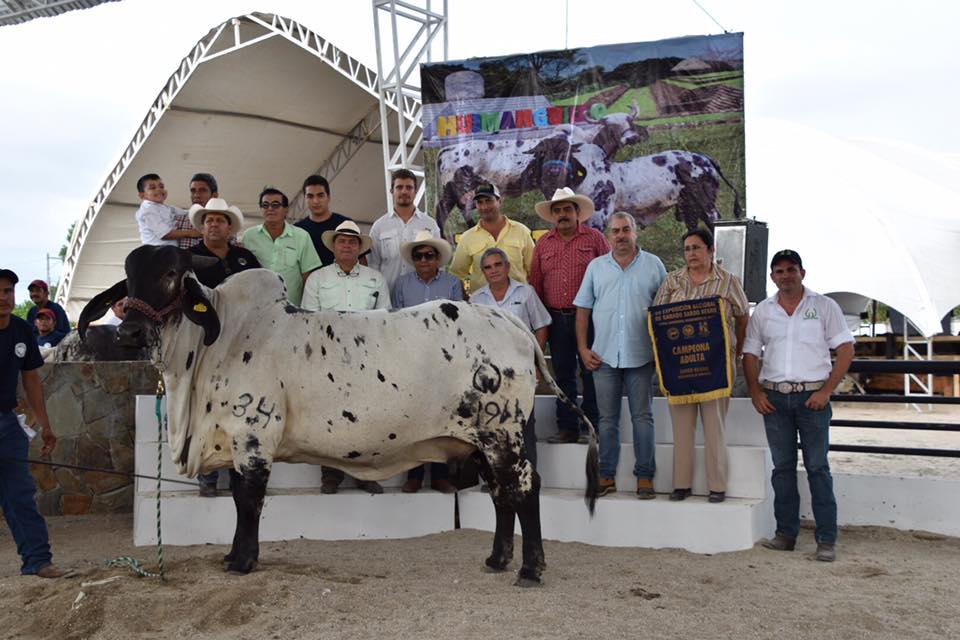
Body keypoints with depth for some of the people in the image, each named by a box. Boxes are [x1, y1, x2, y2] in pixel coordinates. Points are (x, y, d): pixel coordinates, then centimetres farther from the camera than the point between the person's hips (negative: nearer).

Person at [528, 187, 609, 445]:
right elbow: (535, 284, 14)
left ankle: (591, 426, 8)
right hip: (556, 319, 4)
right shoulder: (543, 244, 12)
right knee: (563, 375, 9)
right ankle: (567, 428, 16)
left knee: (590, 372, -1)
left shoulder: (595, 238, 2)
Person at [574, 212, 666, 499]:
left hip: (641, 356, -2)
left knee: (643, 417, 3)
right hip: (604, 356, 2)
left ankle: (645, 477, 11)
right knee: (607, 418, 7)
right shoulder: (596, 266, 10)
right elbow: (583, 309, 10)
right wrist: (583, 348, 3)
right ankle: (607, 476, 15)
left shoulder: (653, 265, 6)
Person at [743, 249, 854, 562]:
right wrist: (756, 393, 1)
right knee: (782, 467, 8)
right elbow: (750, 354, 13)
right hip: (774, 398, 3)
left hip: (812, 397, -3)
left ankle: (826, 539, 3)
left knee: (818, 468, -2)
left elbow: (846, 349, -1)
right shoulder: (763, 311, 10)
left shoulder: (824, 306, 1)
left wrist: (827, 390, -10)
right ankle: (786, 533, 17)